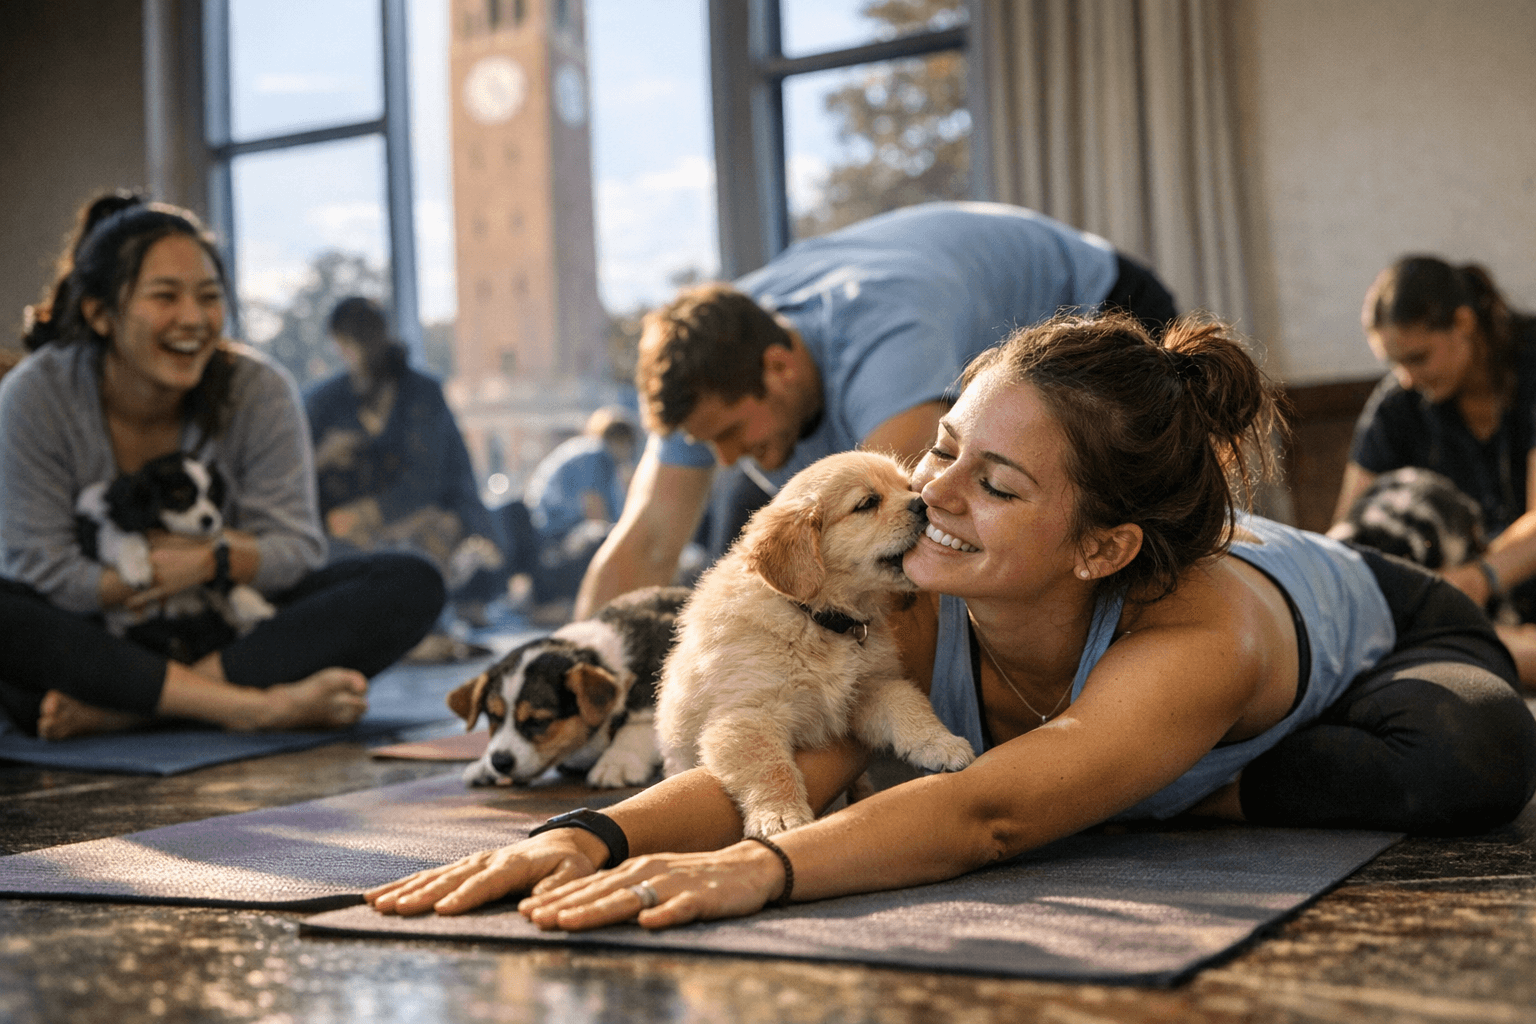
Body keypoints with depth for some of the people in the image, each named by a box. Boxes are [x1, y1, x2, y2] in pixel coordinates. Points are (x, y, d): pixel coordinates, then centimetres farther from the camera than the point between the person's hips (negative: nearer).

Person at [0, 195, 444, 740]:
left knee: (412, 583, -21)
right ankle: (261, 705, -38)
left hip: (232, 630, 3)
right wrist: (159, 574, -21)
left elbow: (296, 547, -7)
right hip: (93, 643, -2)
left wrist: (214, 560, -25)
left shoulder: (260, 391, -6)